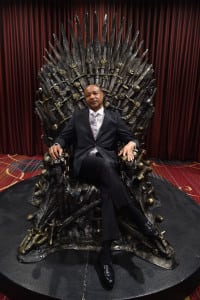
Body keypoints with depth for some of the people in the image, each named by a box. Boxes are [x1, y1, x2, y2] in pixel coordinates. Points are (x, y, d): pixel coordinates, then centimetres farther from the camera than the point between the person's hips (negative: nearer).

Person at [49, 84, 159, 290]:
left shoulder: (114, 117, 17)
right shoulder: (77, 117, 21)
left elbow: (130, 139, 11)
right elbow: (64, 137, 17)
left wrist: (130, 145, -14)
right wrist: (57, 145, -8)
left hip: (108, 163, 1)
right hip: (84, 164, 0)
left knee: (108, 190, -32)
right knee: (104, 164, -35)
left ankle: (105, 252, -31)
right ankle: (136, 214, -26)